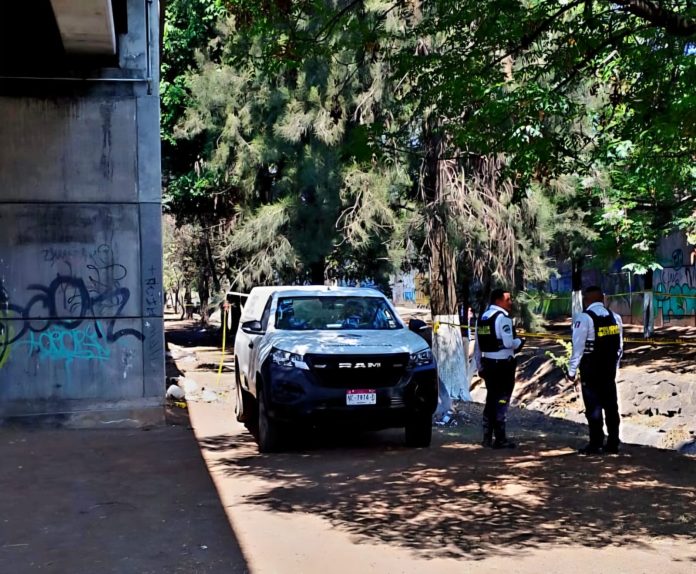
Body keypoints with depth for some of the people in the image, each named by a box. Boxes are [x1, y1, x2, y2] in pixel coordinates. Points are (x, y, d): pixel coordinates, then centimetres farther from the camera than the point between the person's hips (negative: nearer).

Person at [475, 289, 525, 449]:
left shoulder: (483, 317, 12)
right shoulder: (502, 317, -14)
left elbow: (478, 346, 15)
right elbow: (509, 343, -22)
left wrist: (480, 366, 19)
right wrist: (520, 341, -2)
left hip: (488, 364, 8)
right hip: (503, 364, -8)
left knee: (491, 399, 15)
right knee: (502, 400, -1)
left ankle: (487, 438, 20)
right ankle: (500, 439, 1)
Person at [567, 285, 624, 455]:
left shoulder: (584, 318, -12)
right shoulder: (614, 317, 7)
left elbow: (578, 347, -13)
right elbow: (620, 346, 10)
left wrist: (572, 370, -5)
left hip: (590, 370, -6)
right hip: (609, 369, 6)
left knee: (593, 407, 0)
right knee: (611, 405, 11)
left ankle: (595, 444, 2)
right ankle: (613, 443, 16)